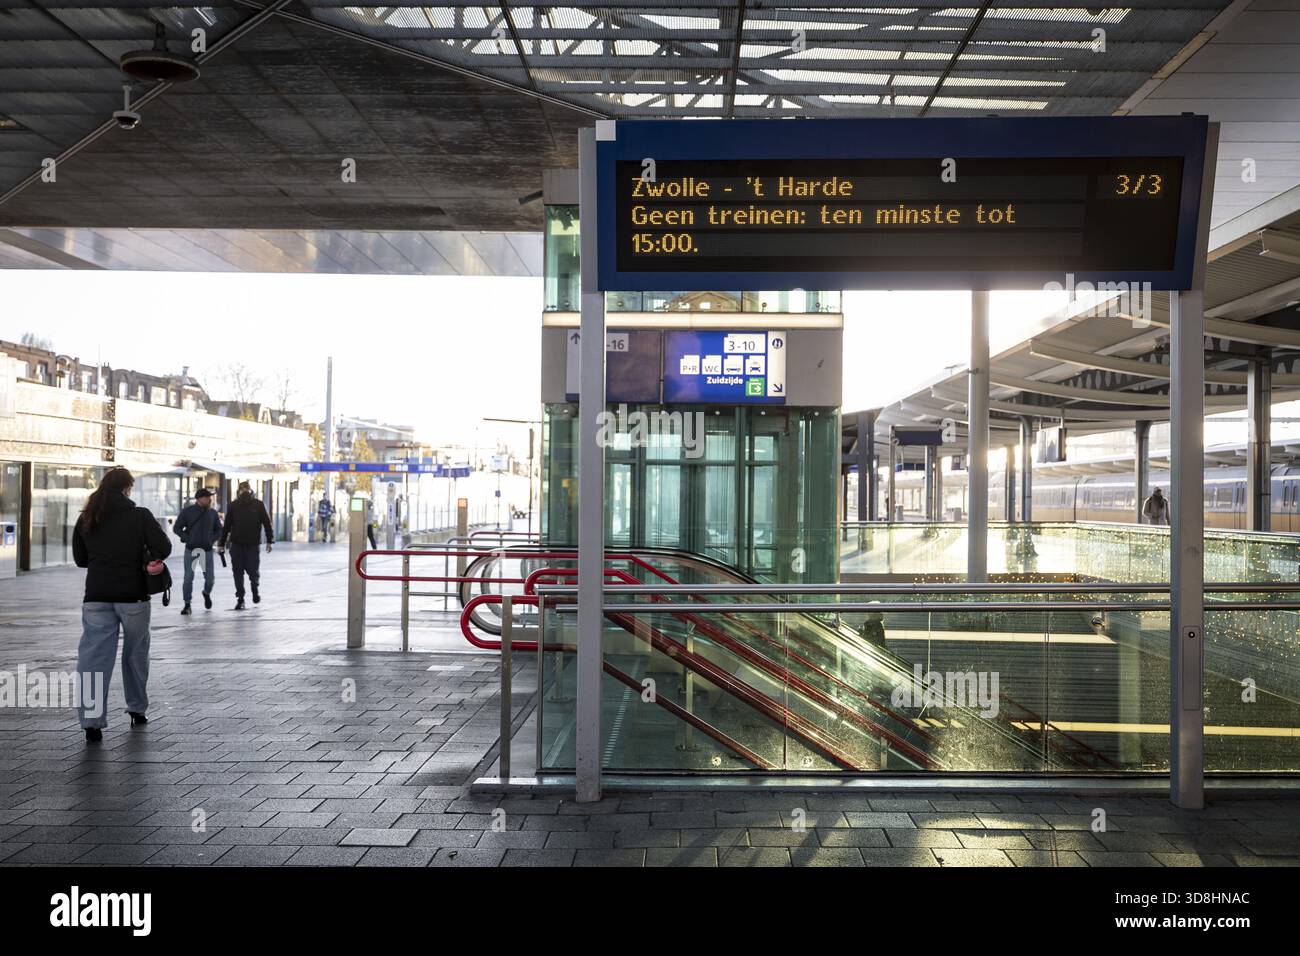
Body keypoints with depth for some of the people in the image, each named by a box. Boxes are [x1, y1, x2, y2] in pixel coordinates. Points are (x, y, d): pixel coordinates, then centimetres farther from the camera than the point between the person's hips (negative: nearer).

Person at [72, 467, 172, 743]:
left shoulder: (86, 519, 7)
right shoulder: (140, 515, -5)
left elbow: (80, 558, 14)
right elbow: (163, 547, -13)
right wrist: (150, 560, 6)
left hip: (96, 597, 2)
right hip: (133, 596, -2)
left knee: (94, 657, -1)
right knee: (135, 653, 16)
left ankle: (91, 721, -12)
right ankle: (137, 709, 27)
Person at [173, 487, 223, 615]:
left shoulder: (213, 512, 2)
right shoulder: (188, 511, -6)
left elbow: (219, 529, 13)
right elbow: (176, 528, -1)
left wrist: (212, 540, -2)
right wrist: (187, 538, -12)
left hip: (207, 550, 2)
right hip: (191, 549, -2)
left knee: (209, 577, 4)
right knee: (188, 577, -2)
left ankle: (207, 593, 36)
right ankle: (187, 604, 8)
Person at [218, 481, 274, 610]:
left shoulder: (258, 505, 0)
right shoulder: (233, 505, 5)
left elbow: (267, 523, 0)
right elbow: (227, 525, 10)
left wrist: (269, 541, -6)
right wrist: (222, 543, 9)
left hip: (253, 545, -2)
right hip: (236, 545, 2)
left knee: (253, 571, -2)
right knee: (238, 573, 2)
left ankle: (255, 589, 28)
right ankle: (240, 599, 11)